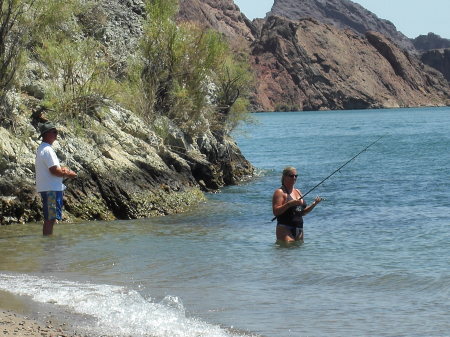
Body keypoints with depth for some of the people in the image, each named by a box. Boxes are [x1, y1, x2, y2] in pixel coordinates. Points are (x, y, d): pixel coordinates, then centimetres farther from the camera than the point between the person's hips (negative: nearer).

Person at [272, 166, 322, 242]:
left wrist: (314, 204, 8)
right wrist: (290, 204, -23)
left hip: (299, 230, 8)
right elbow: (275, 212, -15)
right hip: (285, 229, -8)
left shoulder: (298, 192, 20)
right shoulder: (280, 192, -4)